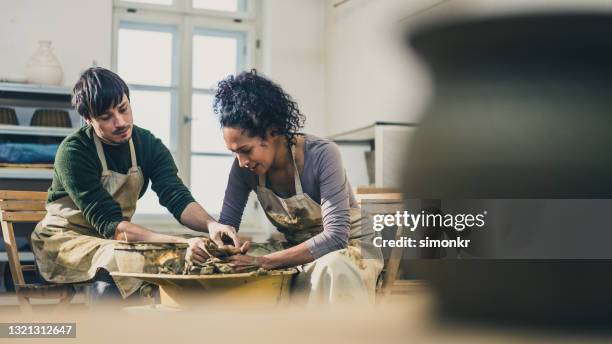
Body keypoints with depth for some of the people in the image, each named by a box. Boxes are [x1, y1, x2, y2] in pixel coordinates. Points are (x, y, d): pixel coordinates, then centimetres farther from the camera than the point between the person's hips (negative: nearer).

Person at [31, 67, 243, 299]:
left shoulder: (149, 145, -3)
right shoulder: (73, 152, -20)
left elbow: (178, 199, -12)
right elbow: (109, 224, -28)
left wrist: (210, 225, -36)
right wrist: (179, 243, -39)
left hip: (113, 242, 5)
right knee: (118, 260, -36)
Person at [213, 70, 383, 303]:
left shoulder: (322, 155, -25)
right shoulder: (244, 167, -9)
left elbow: (336, 236, -31)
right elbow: (227, 223, -4)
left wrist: (264, 261, -38)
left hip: (350, 248, -5)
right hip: (294, 251, 5)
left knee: (332, 269, -39)